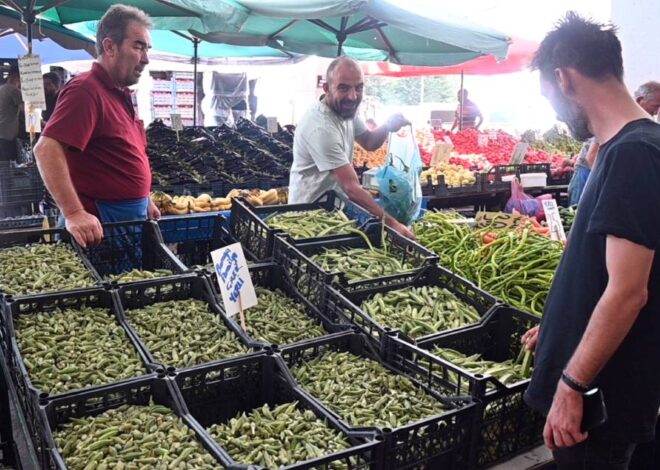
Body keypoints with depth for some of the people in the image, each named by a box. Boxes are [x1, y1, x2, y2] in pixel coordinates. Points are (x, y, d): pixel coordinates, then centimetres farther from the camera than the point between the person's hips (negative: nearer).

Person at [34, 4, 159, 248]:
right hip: (102, 222, -9)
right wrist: (74, 214, -34)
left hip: (132, 217, 9)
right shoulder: (86, 90, -17)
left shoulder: (121, 93, 13)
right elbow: (46, 149, -28)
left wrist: (144, 201, 20)